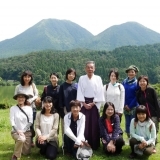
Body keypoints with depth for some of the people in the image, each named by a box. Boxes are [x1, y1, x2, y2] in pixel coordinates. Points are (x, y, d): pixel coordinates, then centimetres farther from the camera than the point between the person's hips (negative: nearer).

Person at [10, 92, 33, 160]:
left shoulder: (29, 108, -1)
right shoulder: (13, 108, -5)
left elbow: (30, 122, -5)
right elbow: (12, 122, -10)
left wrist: (23, 131, -15)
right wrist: (18, 131, -23)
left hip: (26, 131, 3)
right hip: (15, 131, -3)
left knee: (26, 153, 7)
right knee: (22, 139, -37)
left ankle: (18, 144, 40)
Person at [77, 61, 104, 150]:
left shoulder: (98, 78, 1)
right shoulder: (81, 78, 3)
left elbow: (99, 93, -3)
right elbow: (80, 92, 0)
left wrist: (92, 104, -9)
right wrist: (84, 104, -9)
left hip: (95, 104, 0)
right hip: (84, 104, 1)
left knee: (94, 125, 2)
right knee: (84, 125, -1)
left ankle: (94, 145, 11)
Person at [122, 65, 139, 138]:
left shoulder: (137, 83, -4)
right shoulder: (124, 82, 6)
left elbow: (137, 96, -6)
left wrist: (130, 106, -9)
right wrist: (125, 105, -3)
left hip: (134, 107, -4)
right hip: (126, 106, 4)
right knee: (127, 123, 9)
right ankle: (128, 137, 20)